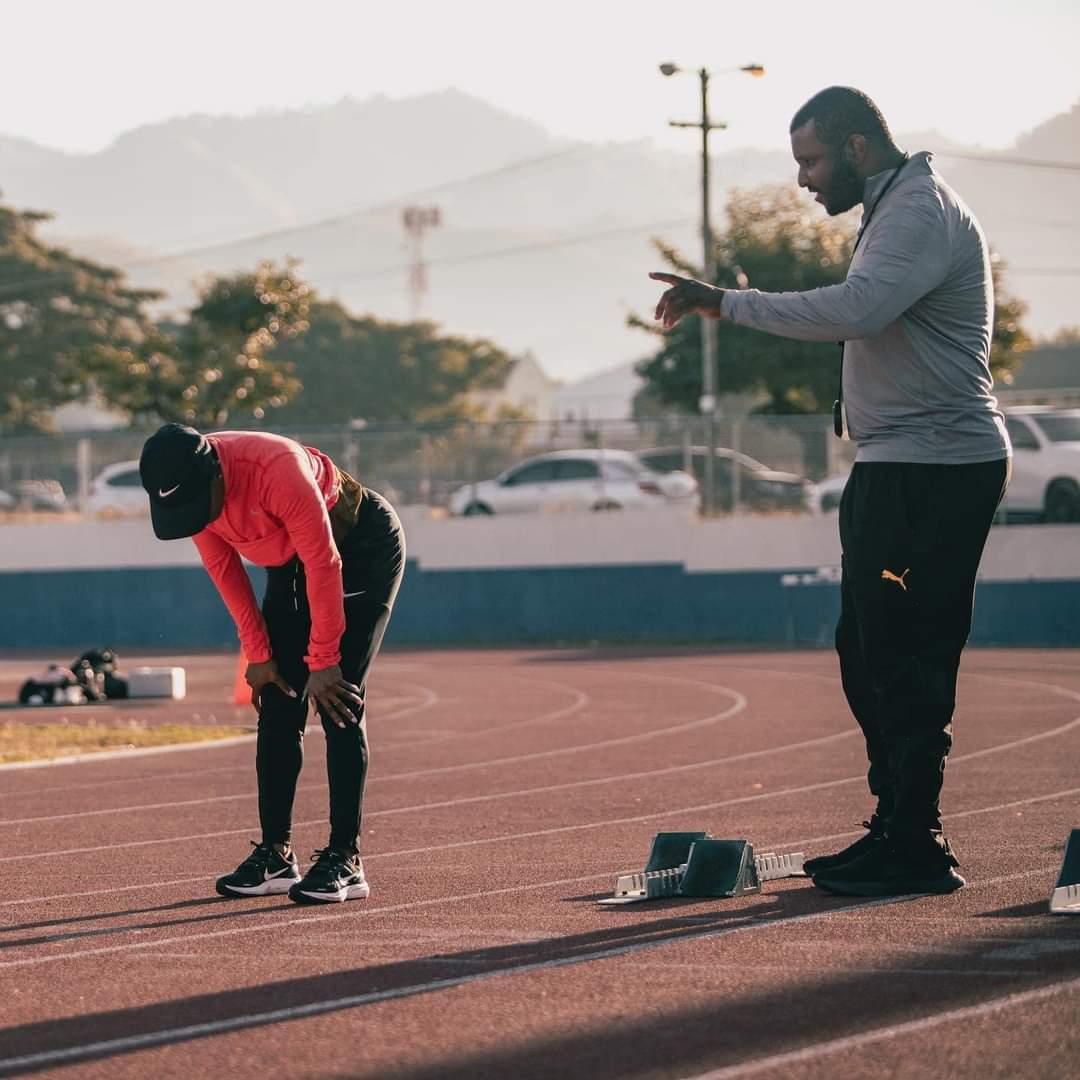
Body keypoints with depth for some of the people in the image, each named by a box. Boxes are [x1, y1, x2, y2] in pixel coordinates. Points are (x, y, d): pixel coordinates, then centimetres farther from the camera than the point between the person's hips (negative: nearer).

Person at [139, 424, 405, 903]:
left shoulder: (279, 470, -38)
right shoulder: (185, 490, -18)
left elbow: (325, 564, -28)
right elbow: (224, 569, -4)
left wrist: (323, 662, -22)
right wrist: (257, 654, -4)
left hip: (365, 548, -7)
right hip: (289, 561, 7)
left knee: (338, 702, -14)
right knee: (277, 706, 0)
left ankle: (344, 860, -13)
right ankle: (275, 855, 5)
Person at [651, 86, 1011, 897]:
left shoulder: (922, 212, -15)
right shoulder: (893, 210, 19)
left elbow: (856, 309, -29)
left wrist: (728, 305, -26)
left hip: (935, 467, -11)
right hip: (897, 467, 11)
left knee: (906, 657, -9)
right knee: (867, 650, 13)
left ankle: (916, 850, -6)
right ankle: (896, 829, 20)